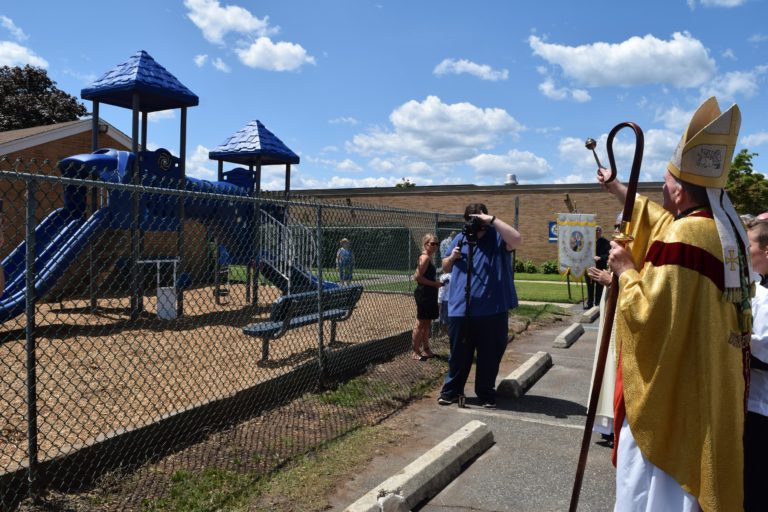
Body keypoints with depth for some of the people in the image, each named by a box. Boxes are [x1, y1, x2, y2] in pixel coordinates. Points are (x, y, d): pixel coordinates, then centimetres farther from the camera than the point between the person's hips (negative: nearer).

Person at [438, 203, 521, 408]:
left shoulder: (497, 238, -2)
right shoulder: (459, 239, 10)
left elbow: (516, 239, -24)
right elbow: (445, 267, 19)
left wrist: (492, 220, -23)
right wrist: (452, 257, -3)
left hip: (492, 311, -2)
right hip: (460, 310, 3)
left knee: (490, 356, 10)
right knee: (458, 355, 12)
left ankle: (486, 394, 24)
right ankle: (451, 390, 25)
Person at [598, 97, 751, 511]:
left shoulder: (683, 238, -24)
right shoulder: (724, 229, 5)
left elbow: (648, 316, -25)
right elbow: (661, 219, 24)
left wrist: (626, 270, -11)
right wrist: (616, 188, 32)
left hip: (669, 397, -9)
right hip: (707, 393, 9)